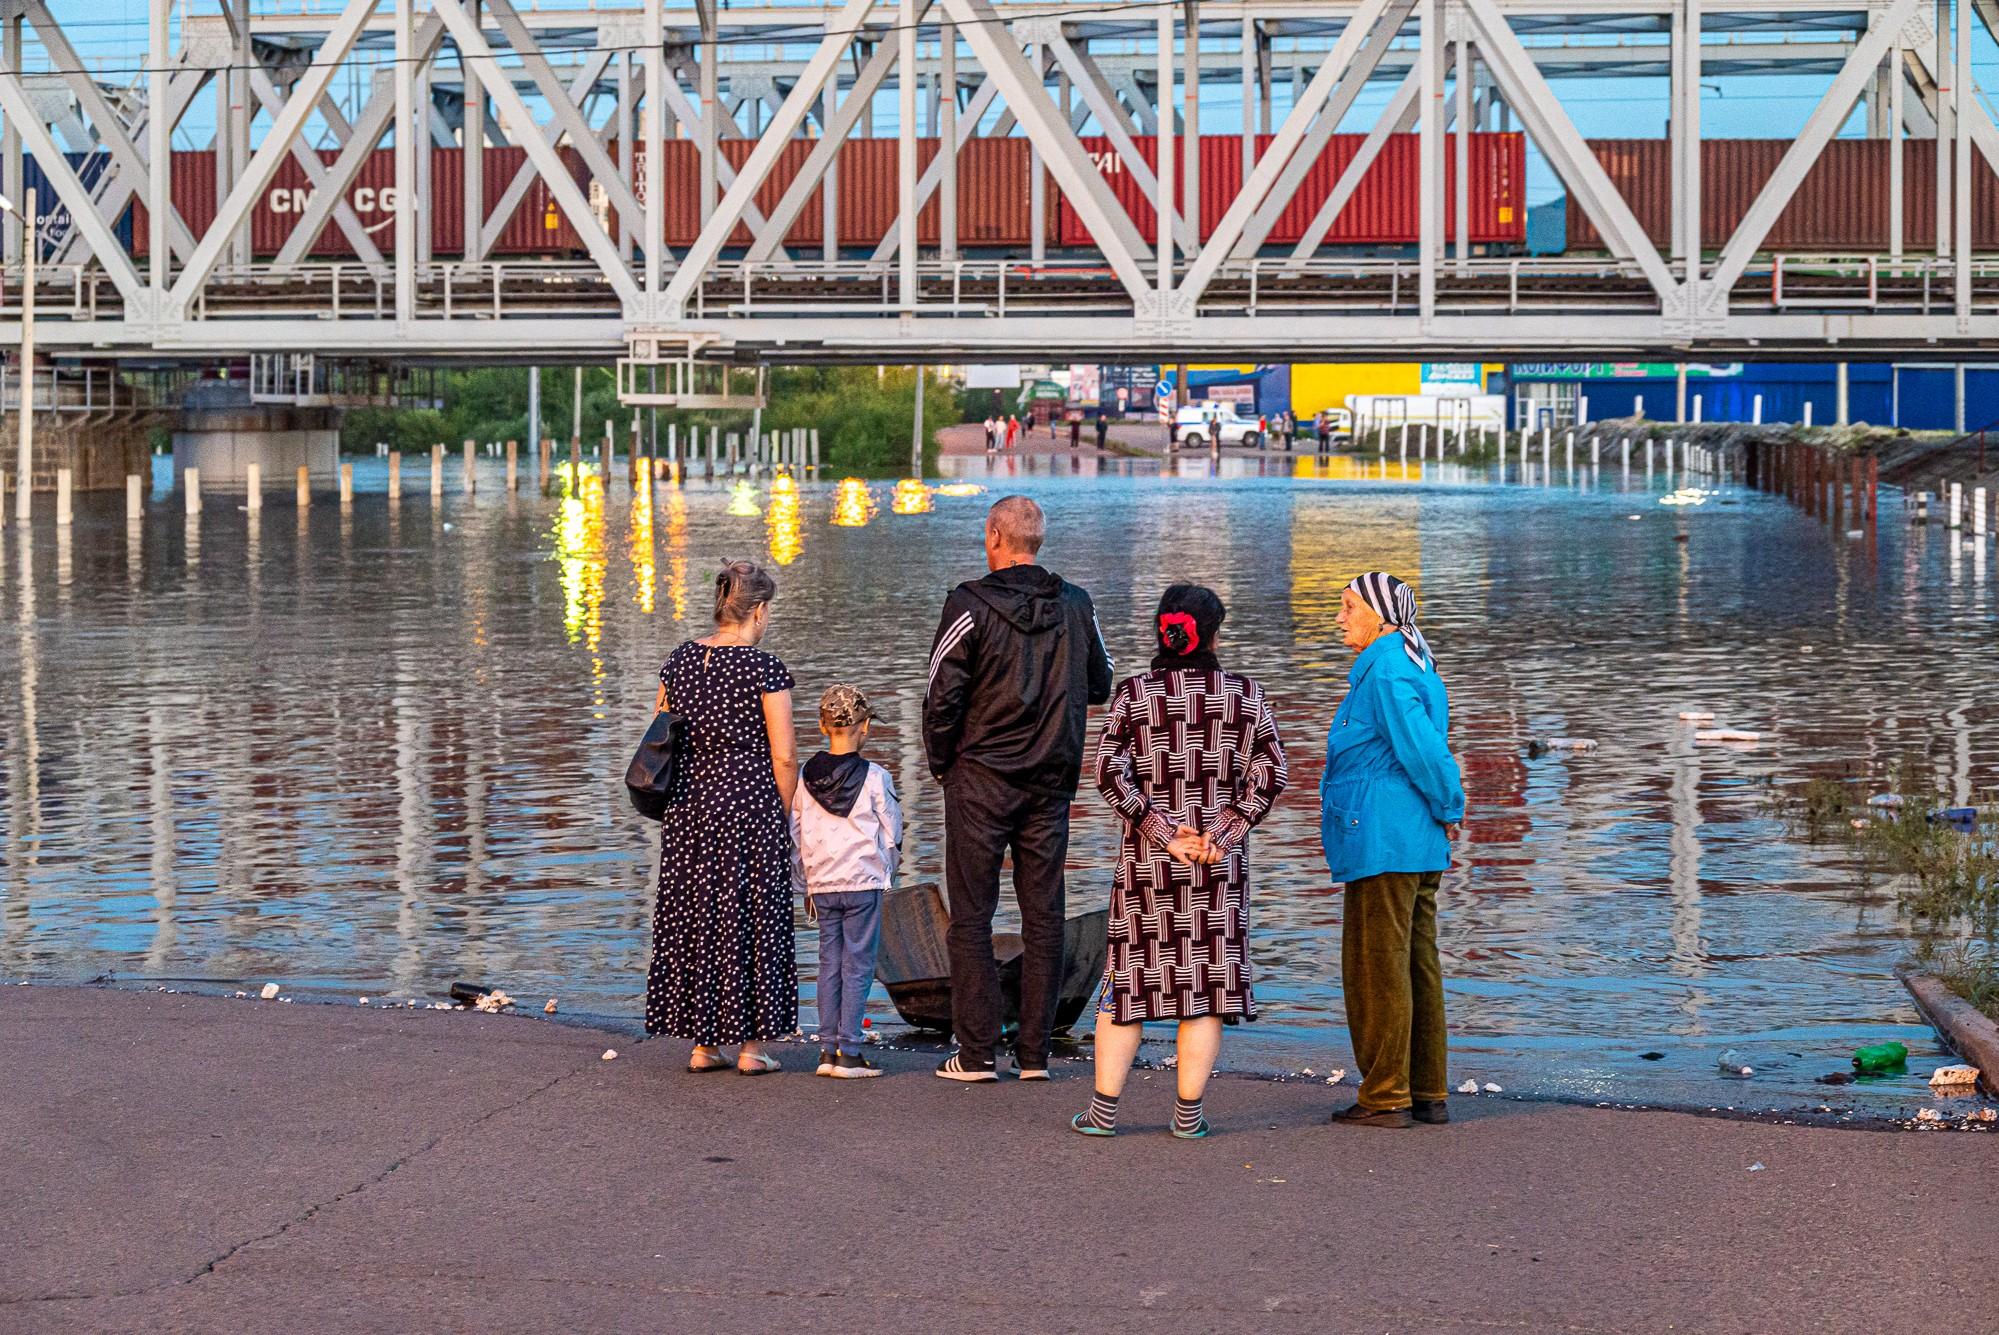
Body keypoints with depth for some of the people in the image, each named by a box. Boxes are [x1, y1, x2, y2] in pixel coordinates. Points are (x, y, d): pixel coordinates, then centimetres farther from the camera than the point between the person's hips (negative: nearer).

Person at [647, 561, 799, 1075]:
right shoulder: (764, 668, -11)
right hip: (750, 801, -5)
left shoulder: (679, 661, 4)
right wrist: (783, 815, 2)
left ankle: (702, 1045, 15)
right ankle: (752, 1046, 8)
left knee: (693, 917, 11)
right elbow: (784, 756, -11)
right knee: (752, 918, 4)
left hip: (689, 802, 5)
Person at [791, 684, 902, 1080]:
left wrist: (805, 885, 17)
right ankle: (849, 1051, -2)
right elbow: (892, 834, -2)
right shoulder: (874, 777, -9)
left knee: (829, 964, 10)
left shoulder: (806, 777, 3)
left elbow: (795, 836, 8)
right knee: (858, 966, 0)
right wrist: (888, 869, 16)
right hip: (863, 881, -4)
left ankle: (828, 1049, 9)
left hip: (821, 884, 4)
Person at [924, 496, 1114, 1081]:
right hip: (1052, 783, 4)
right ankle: (1034, 1052, 10)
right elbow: (1100, 686, 14)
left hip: (981, 778, -4)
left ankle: (977, 1052, 1)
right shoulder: (1076, 605, 3)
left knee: (971, 917, 2)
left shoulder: (970, 605, -11)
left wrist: (940, 763, 4)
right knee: (1043, 916, 8)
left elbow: (943, 696, -10)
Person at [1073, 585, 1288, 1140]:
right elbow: (1271, 773, -3)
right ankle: (1188, 1113, 3)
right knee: (1209, 978, 5)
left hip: (1145, 860, 0)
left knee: (1130, 974, 7)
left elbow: (1110, 772, -9)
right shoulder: (1245, 695, 2)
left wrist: (1166, 833, -8)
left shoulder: (1133, 694, -1)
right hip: (1220, 863, 0)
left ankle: (1103, 1109, 6)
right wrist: (1222, 834, -6)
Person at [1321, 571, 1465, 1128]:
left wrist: (1449, 809, -8)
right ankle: (1429, 1094, 15)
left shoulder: (1385, 674, -15)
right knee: (1417, 963, 12)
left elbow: (1423, 750, -21)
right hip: (1419, 844, 10)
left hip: (1381, 842, -10)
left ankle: (1385, 1097, 1)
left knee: (1377, 967, -3)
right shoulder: (1416, 669, 16)